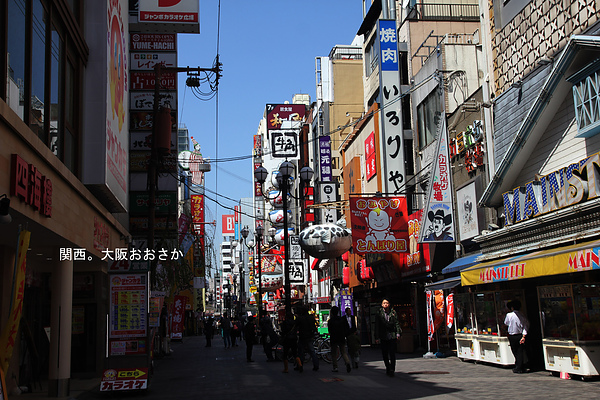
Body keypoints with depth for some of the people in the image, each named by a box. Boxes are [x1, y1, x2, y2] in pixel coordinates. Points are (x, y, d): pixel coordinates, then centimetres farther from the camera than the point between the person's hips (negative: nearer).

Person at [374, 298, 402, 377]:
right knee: (384, 354, 8)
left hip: (392, 336, -1)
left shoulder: (393, 312, 4)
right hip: (383, 337, 1)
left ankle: (392, 370, 1)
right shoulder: (379, 313, 2)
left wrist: (398, 333, -3)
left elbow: (397, 323, 7)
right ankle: (388, 367, 28)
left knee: (392, 354, -4)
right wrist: (377, 337, -1)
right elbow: (377, 326, 2)